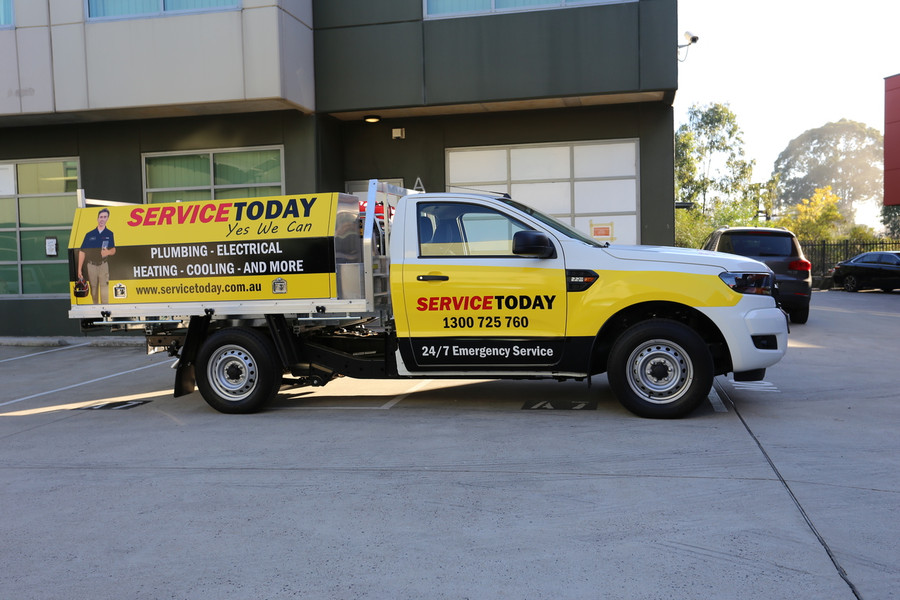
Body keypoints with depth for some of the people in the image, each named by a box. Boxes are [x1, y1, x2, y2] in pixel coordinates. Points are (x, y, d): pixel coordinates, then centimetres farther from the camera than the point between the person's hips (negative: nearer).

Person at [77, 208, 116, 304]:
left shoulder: (109, 234, 4)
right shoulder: (89, 234, 4)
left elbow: (113, 250, 6)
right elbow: (82, 252, 4)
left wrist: (108, 252, -20)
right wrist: (79, 269, -1)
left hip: (103, 265, -1)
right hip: (91, 265, 1)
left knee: (104, 288, -8)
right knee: (93, 289, 7)